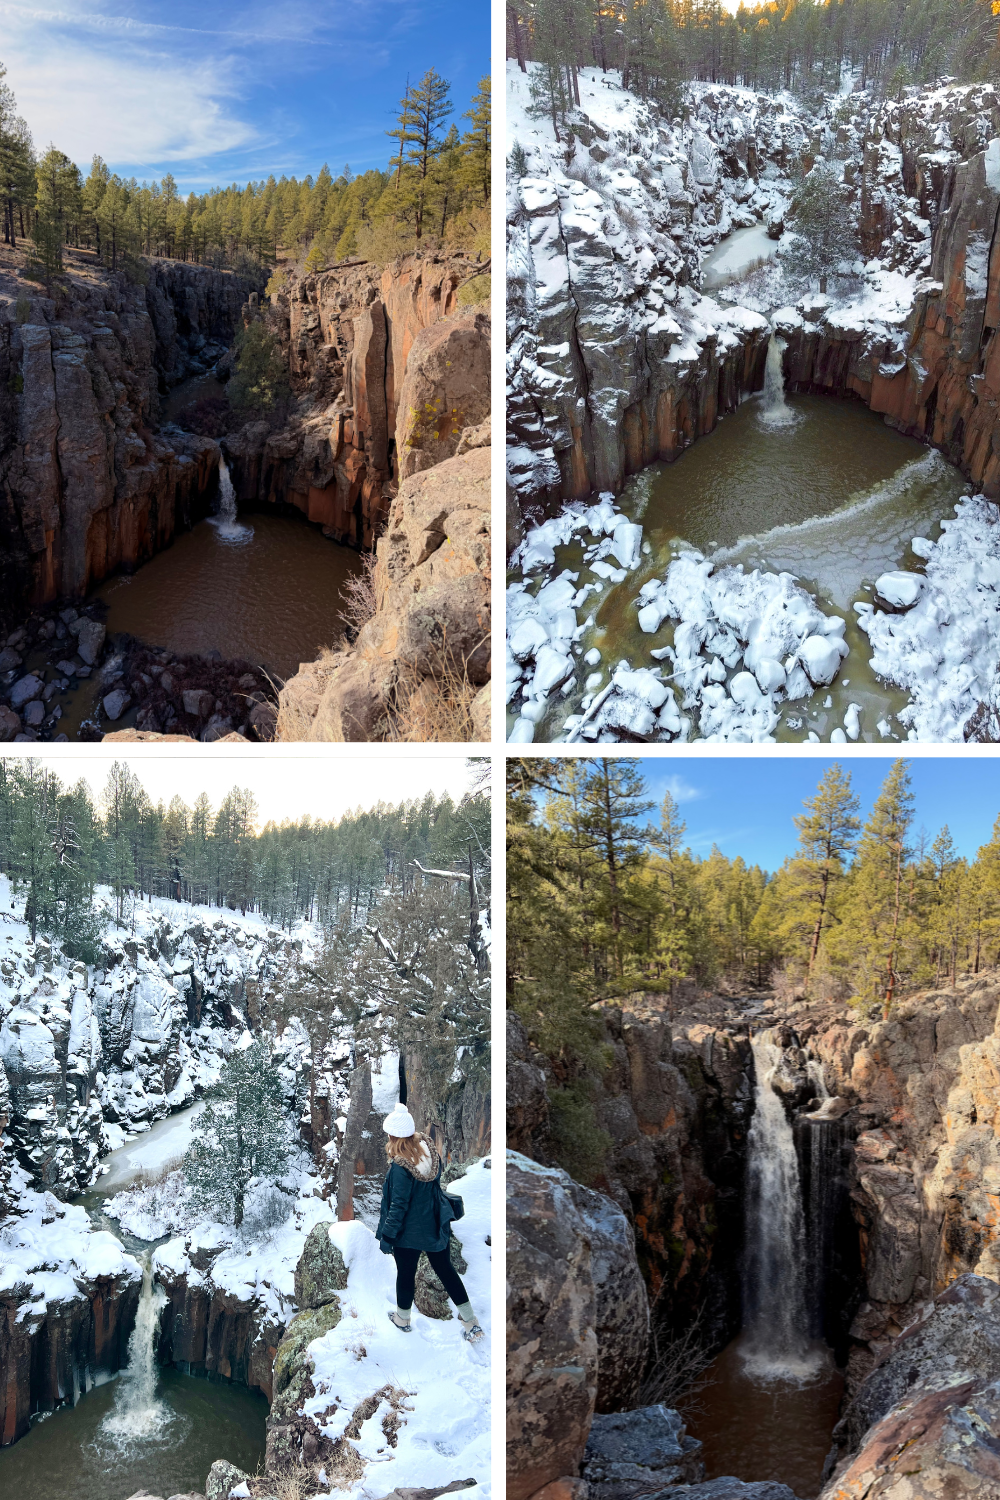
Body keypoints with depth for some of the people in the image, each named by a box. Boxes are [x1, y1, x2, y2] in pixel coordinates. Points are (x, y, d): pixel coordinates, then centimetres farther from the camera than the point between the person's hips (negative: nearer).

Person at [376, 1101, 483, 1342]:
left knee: (406, 1273, 17)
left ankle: (402, 1319, 40)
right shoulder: (431, 1152, -9)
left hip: (409, 1231, -6)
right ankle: (471, 1323, 21)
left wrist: (387, 1236, -12)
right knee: (445, 1269, 18)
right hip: (437, 1227, 6)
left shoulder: (400, 1167, -29)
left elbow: (398, 1206, -23)